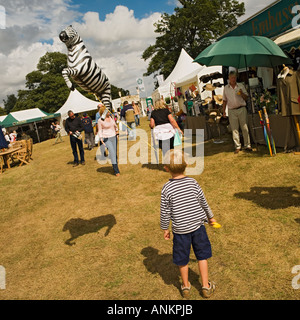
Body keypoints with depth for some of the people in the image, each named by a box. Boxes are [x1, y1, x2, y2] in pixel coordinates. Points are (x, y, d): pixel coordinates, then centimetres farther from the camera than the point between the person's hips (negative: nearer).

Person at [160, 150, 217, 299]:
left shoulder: (166, 189, -16)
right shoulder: (193, 183, -9)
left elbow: (165, 212, -9)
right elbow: (203, 203, 2)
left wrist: (165, 229, 6)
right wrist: (210, 217, 18)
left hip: (180, 230, -1)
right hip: (197, 225, 2)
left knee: (182, 259, 17)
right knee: (202, 256, 18)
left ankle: (186, 286, 36)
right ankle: (206, 287, 29)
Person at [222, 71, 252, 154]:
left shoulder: (241, 86, 7)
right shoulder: (226, 88, 10)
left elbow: (246, 98, 8)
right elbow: (224, 100, 14)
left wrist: (242, 93, -12)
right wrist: (224, 111, 7)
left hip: (241, 109, 0)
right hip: (232, 110, 1)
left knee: (245, 128, -1)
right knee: (234, 129, 0)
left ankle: (247, 145, 6)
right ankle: (237, 146, 7)